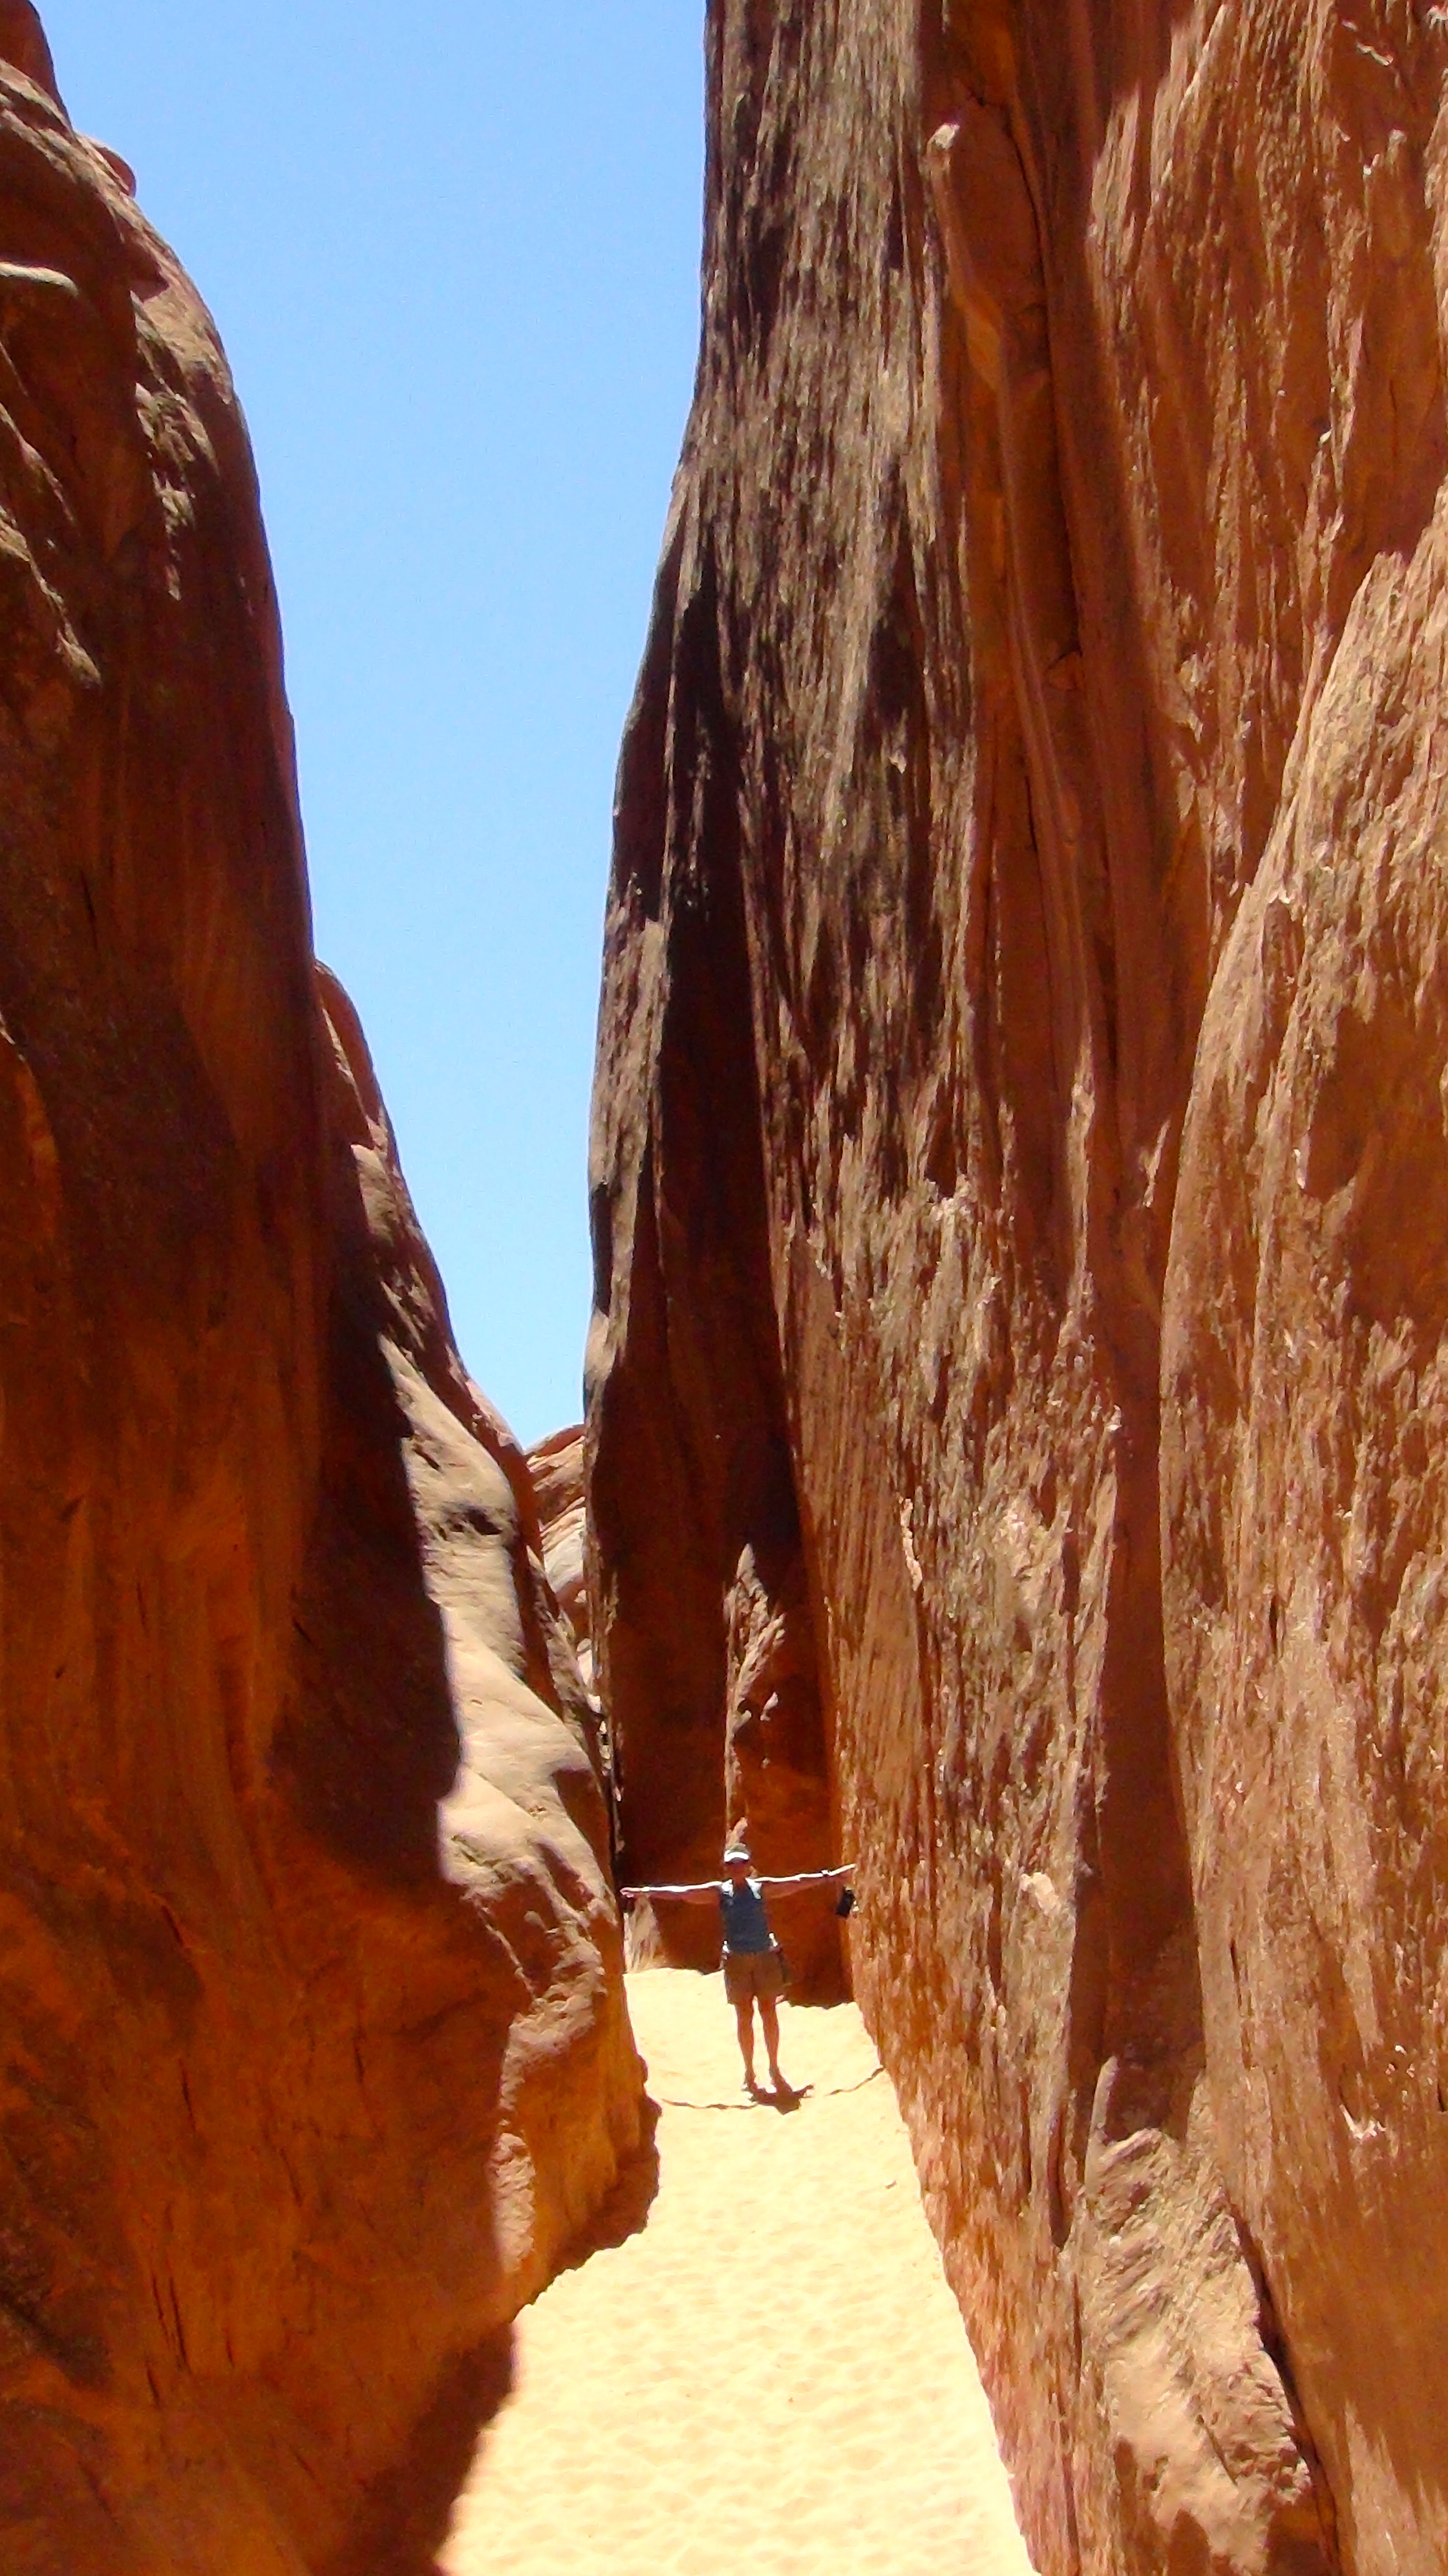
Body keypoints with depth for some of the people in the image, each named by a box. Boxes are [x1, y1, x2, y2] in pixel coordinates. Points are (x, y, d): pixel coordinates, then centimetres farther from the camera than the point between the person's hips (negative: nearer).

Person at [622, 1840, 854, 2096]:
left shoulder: (761, 1887, 3)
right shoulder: (720, 1891, 1)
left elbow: (797, 1882, 4)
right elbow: (681, 1893, -1)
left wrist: (830, 1876, 3)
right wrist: (647, 1892, -4)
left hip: (766, 1956, 0)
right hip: (737, 1959, 0)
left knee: (769, 2013, 3)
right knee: (744, 2015, 4)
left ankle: (774, 2068, 15)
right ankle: (749, 2072, 14)